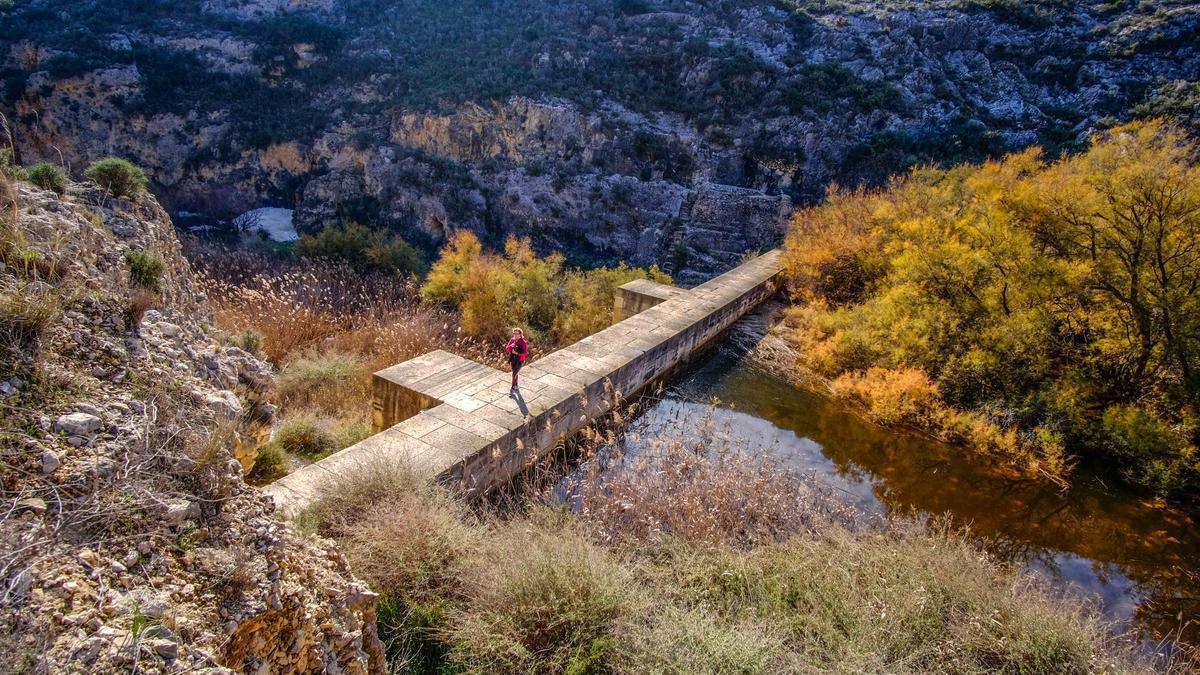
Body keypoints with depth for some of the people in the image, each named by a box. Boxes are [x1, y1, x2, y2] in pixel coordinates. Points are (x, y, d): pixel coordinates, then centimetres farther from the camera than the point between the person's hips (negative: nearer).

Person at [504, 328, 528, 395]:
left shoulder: (523, 342, -19)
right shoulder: (512, 340, -4)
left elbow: (525, 353, -20)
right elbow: (507, 349, -5)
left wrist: (516, 352, -27)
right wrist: (511, 346, -26)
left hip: (519, 361, -5)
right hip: (513, 359, 5)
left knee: (514, 374, -9)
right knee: (515, 373, 21)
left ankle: (512, 389, 0)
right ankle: (516, 385, 40)